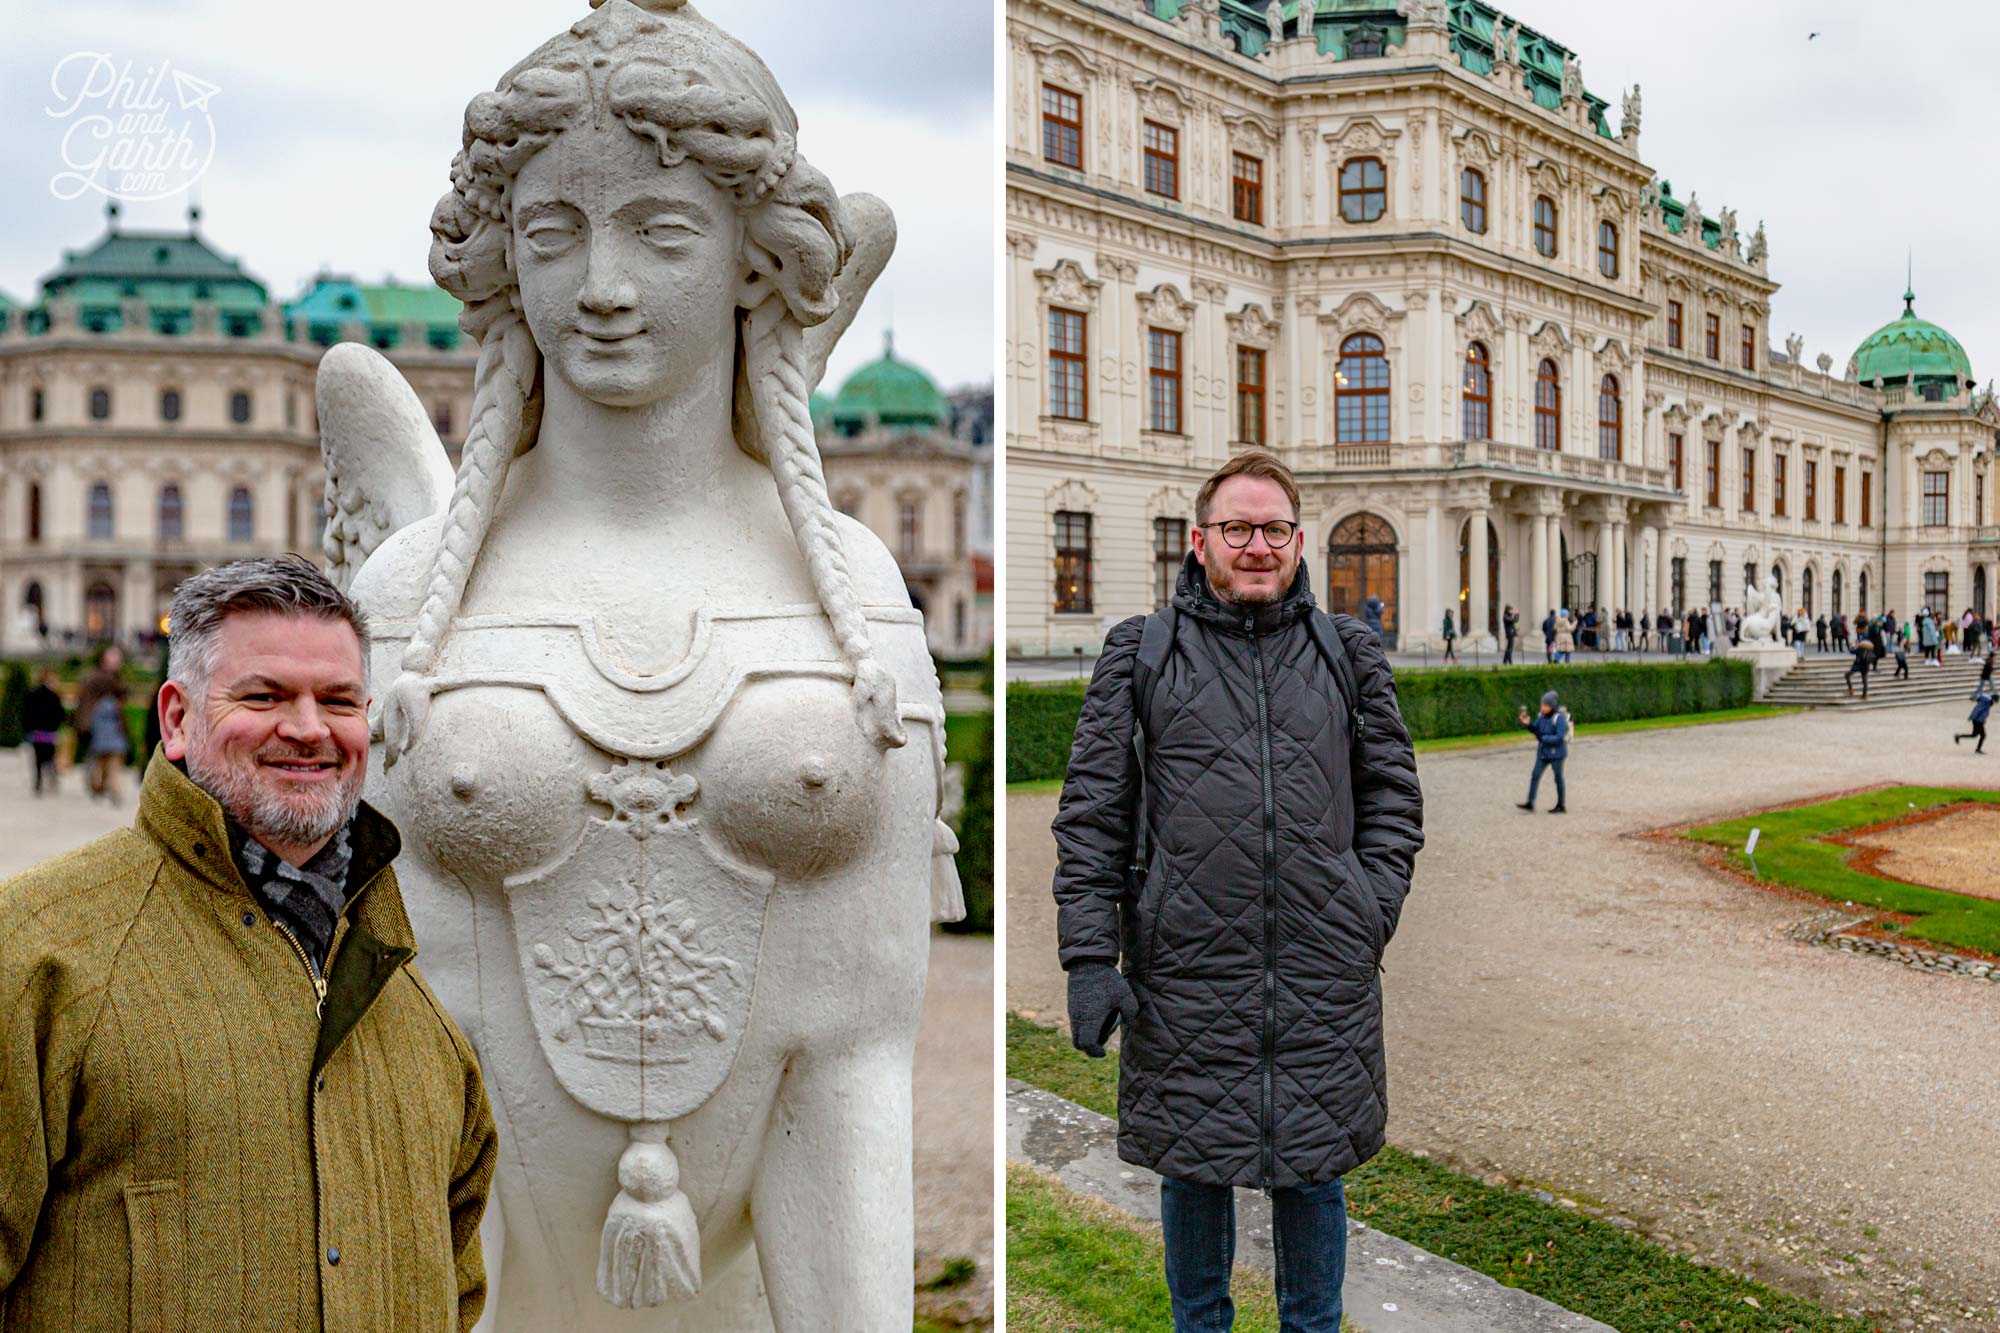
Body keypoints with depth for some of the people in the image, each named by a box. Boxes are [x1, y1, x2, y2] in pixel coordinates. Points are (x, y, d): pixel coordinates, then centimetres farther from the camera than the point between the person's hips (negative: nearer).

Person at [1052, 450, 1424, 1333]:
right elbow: (1092, 810, 0)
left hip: (1325, 973, 1)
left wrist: (1372, 913, 3)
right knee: (1192, 1171, 12)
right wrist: (1089, 955, -6)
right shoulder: (1141, 652, 3)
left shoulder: (1347, 652, 9)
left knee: (1313, 1175, 13)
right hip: (1186, 969, -1)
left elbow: (1393, 791, 14)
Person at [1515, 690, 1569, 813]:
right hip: (1543, 752, 7)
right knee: (1535, 776, 1)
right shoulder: (1542, 715, 1)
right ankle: (1530, 803, 4)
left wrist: (1542, 738, -22)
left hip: (1557, 752, -7)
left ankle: (1561, 806, 16)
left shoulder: (1559, 718, -20)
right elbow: (1535, 728, 9)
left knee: (1558, 778, 4)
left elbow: (1559, 738, -23)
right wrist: (1527, 723, -10)